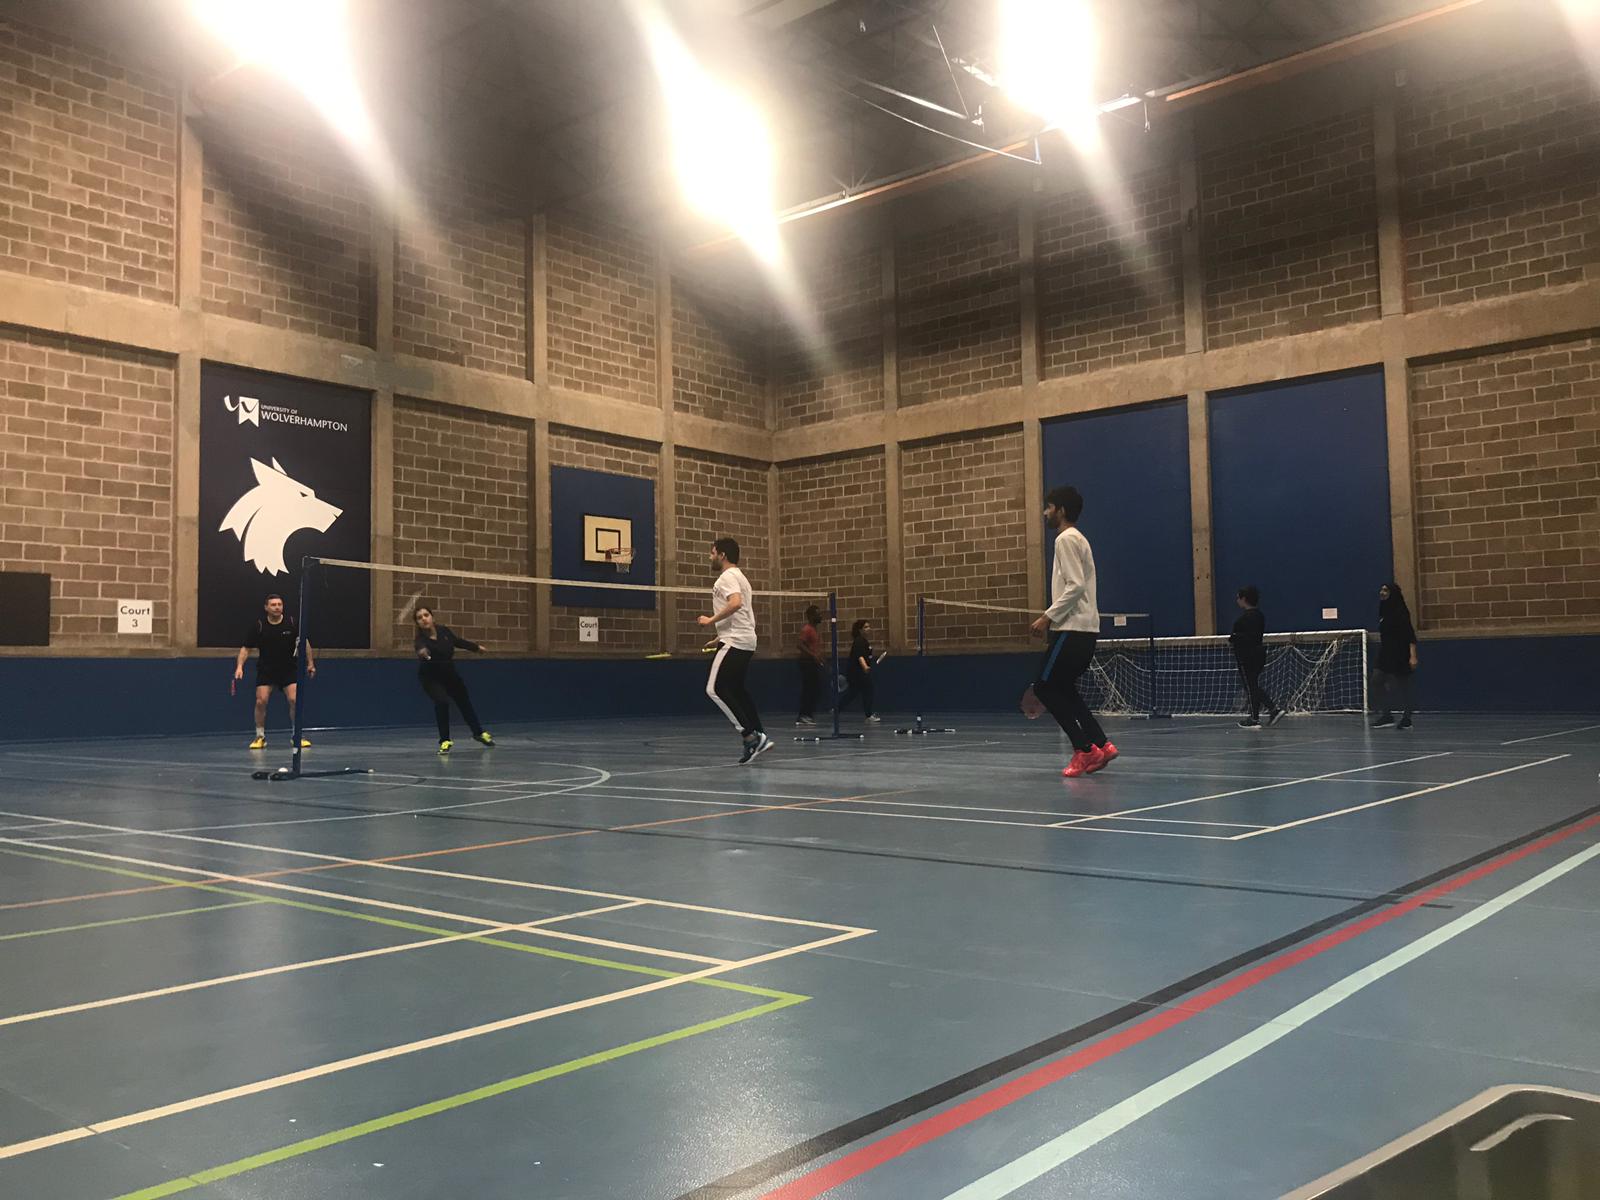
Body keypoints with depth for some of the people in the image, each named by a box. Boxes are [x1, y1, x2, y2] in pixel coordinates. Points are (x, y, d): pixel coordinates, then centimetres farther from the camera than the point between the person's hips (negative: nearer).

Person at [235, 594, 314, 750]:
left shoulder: (292, 622, -9)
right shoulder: (259, 625, -10)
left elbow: (304, 642, 6)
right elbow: (246, 648, -3)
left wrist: (310, 663, 6)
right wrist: (239, 666, -17)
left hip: (289, 669, 0)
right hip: (266, 670, 0)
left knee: (295, 699, -13)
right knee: (261, 701, -12)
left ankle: (296, 736, 3)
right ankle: (260, 737, 4)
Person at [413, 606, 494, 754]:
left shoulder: (444, 630, -20)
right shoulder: (420, 639, -32)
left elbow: (458, 641, 1)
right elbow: (421, 648, -56)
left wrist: (476, 647, 15)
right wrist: (422, 652, -80)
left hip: (449, 673, 5)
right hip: (431, 678, -5)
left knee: (464, 701, 20)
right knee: (442, 702, -27)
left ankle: (479, 732, 43)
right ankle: (445, 741, -11)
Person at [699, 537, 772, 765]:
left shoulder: (727, 577, -9)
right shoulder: (740, 577, 21)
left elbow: (736, 603, -27)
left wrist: (711, 620, -20)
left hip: (734, 642, -10)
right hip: (746, 641, 10)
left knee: (715, 688, -12)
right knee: (737, 689, 13)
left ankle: (750, 735, -14)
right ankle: (759, 737, 10)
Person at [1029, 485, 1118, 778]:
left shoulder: (1066, 539, -10)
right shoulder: (1079, 539, 21)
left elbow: (1075, 586, -20)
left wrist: (1048, 617, -18)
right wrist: (1053, 618, 21)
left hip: (1072, 629, -10)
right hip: (1086, 629, 10)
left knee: (1045, 686, -5)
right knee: (1063, 689, 13)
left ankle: (1085, 749, -7)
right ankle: (1101, 745, 6)